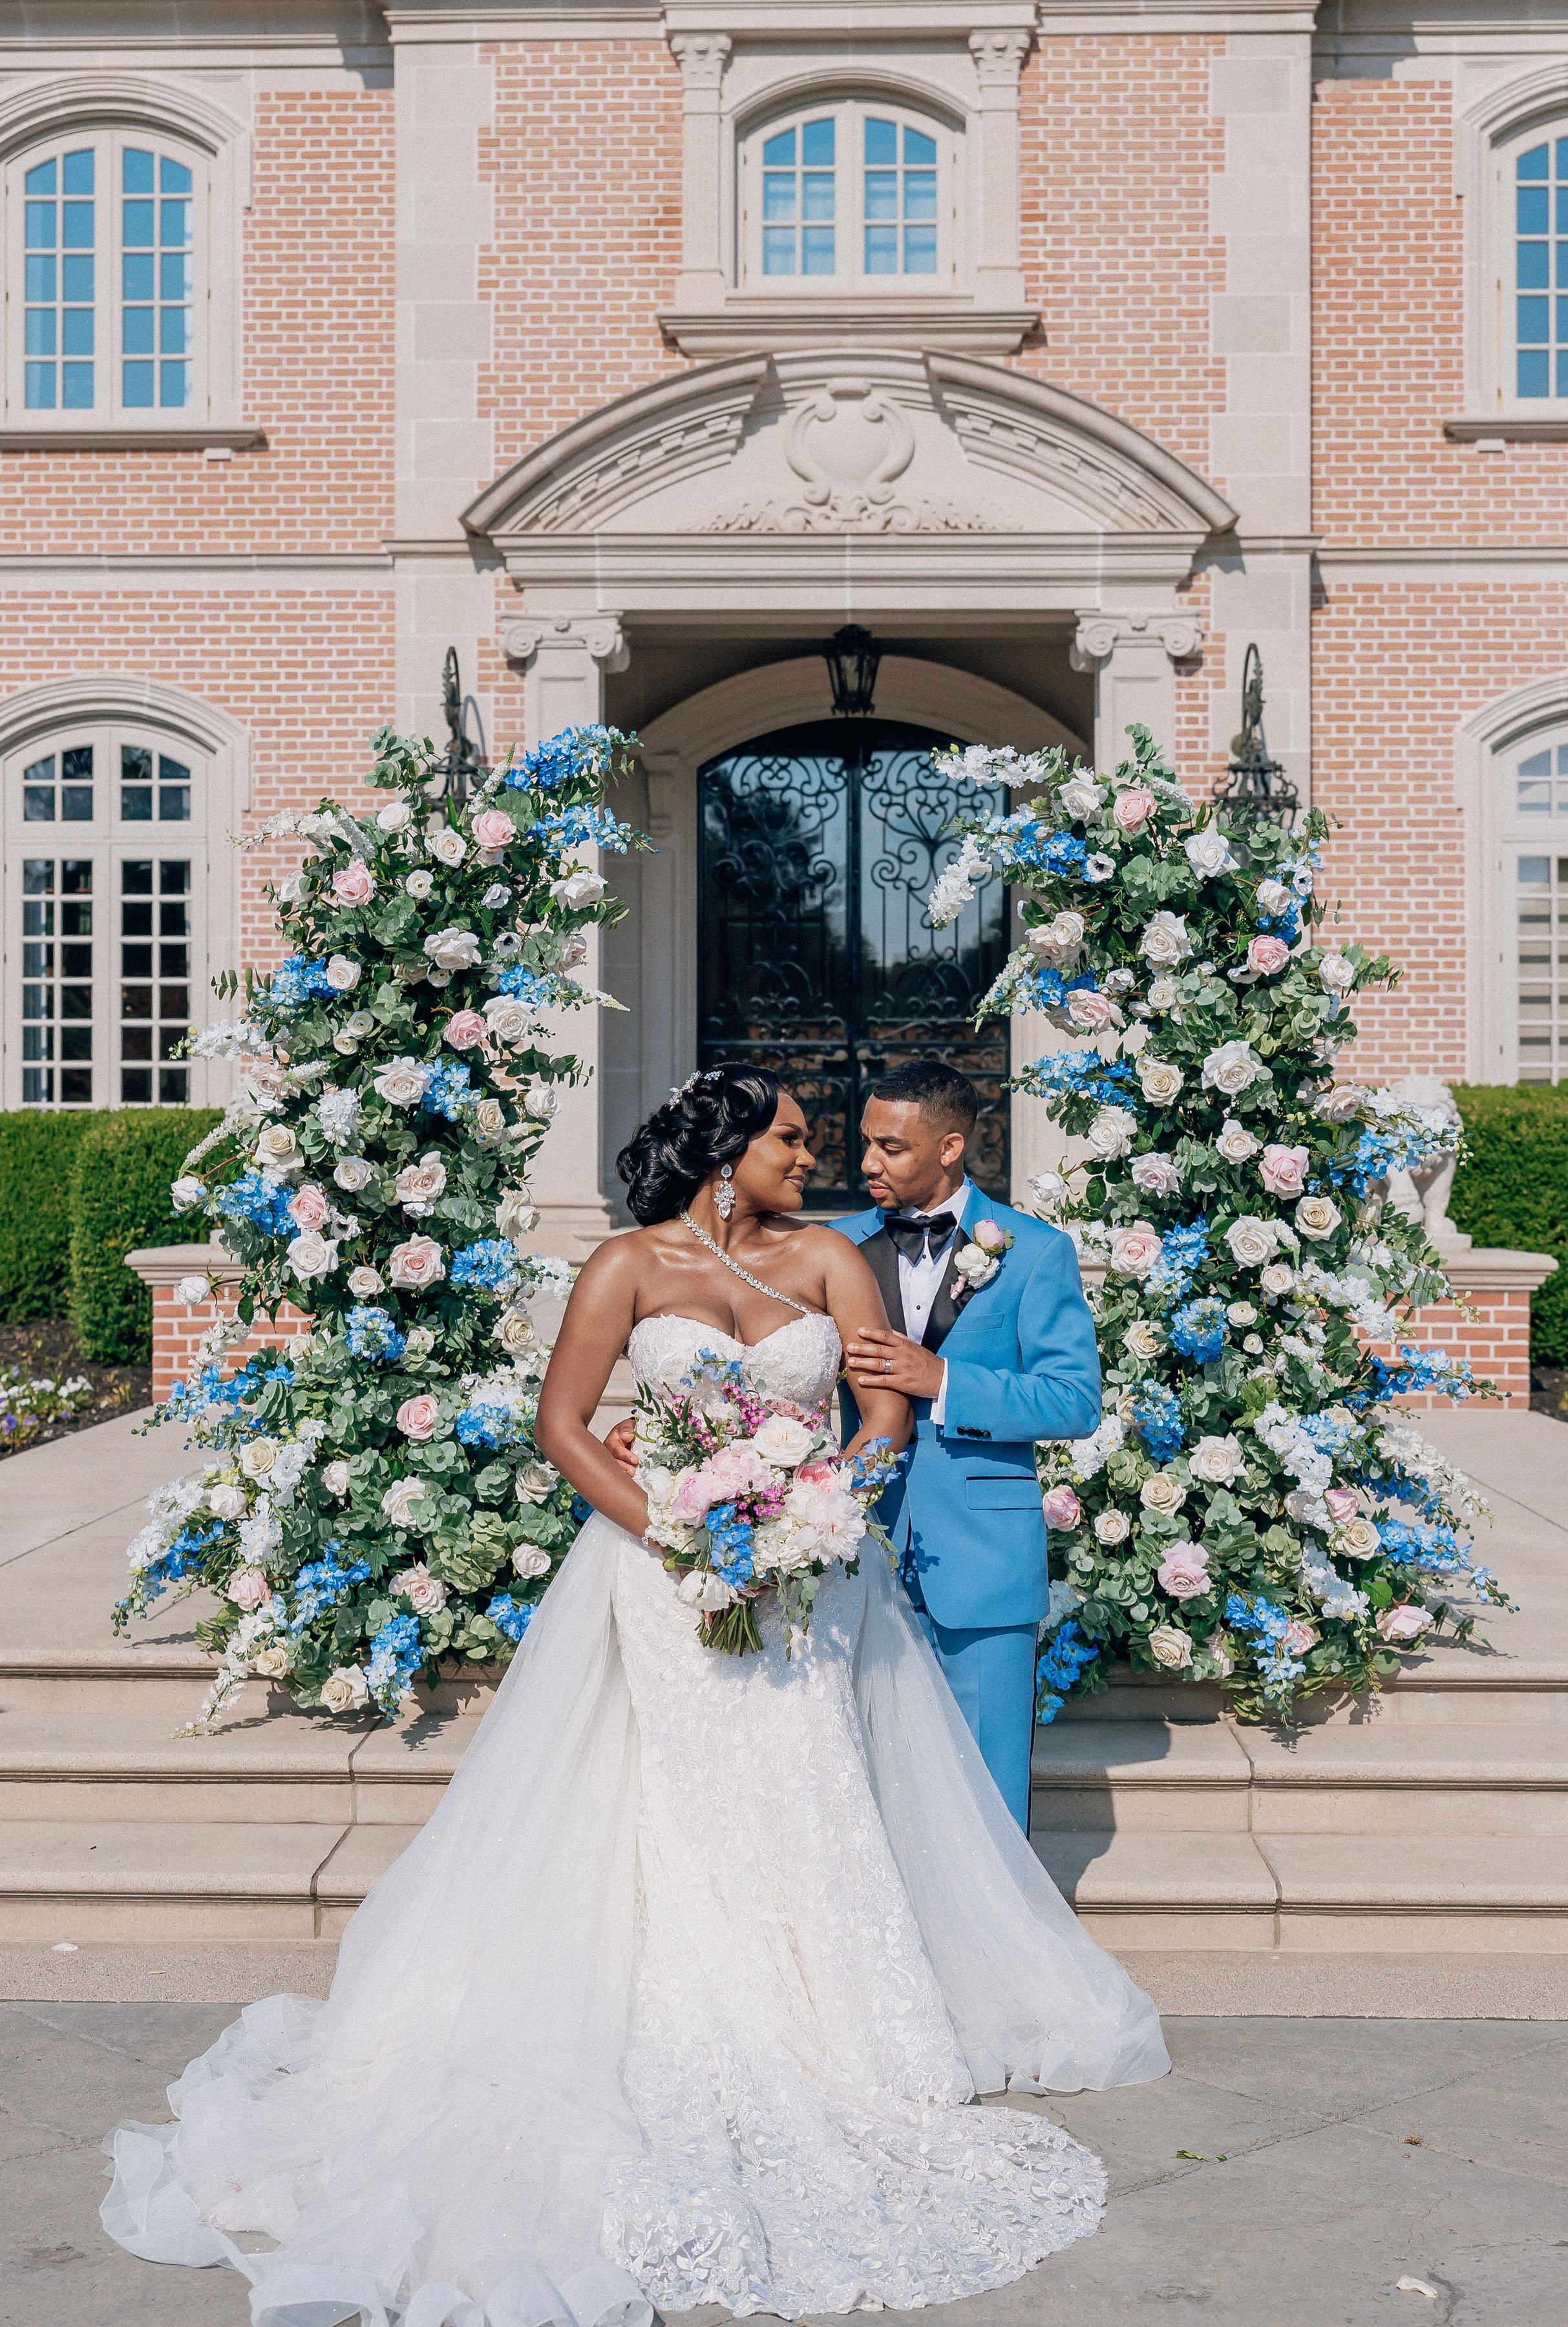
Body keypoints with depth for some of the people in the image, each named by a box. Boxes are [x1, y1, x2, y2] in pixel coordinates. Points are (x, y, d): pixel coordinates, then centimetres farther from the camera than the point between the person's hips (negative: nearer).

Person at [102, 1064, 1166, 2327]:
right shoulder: (632, 1266, -1)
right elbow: (563, 1425, -3)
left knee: (814, 1809, 2)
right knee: (693, 1823, -3)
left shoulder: (827, 1258, 6)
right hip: (671, 1582, -2)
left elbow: (888, 1405, 0)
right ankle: (705, 2074, 7)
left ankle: (834, 2050, 15)